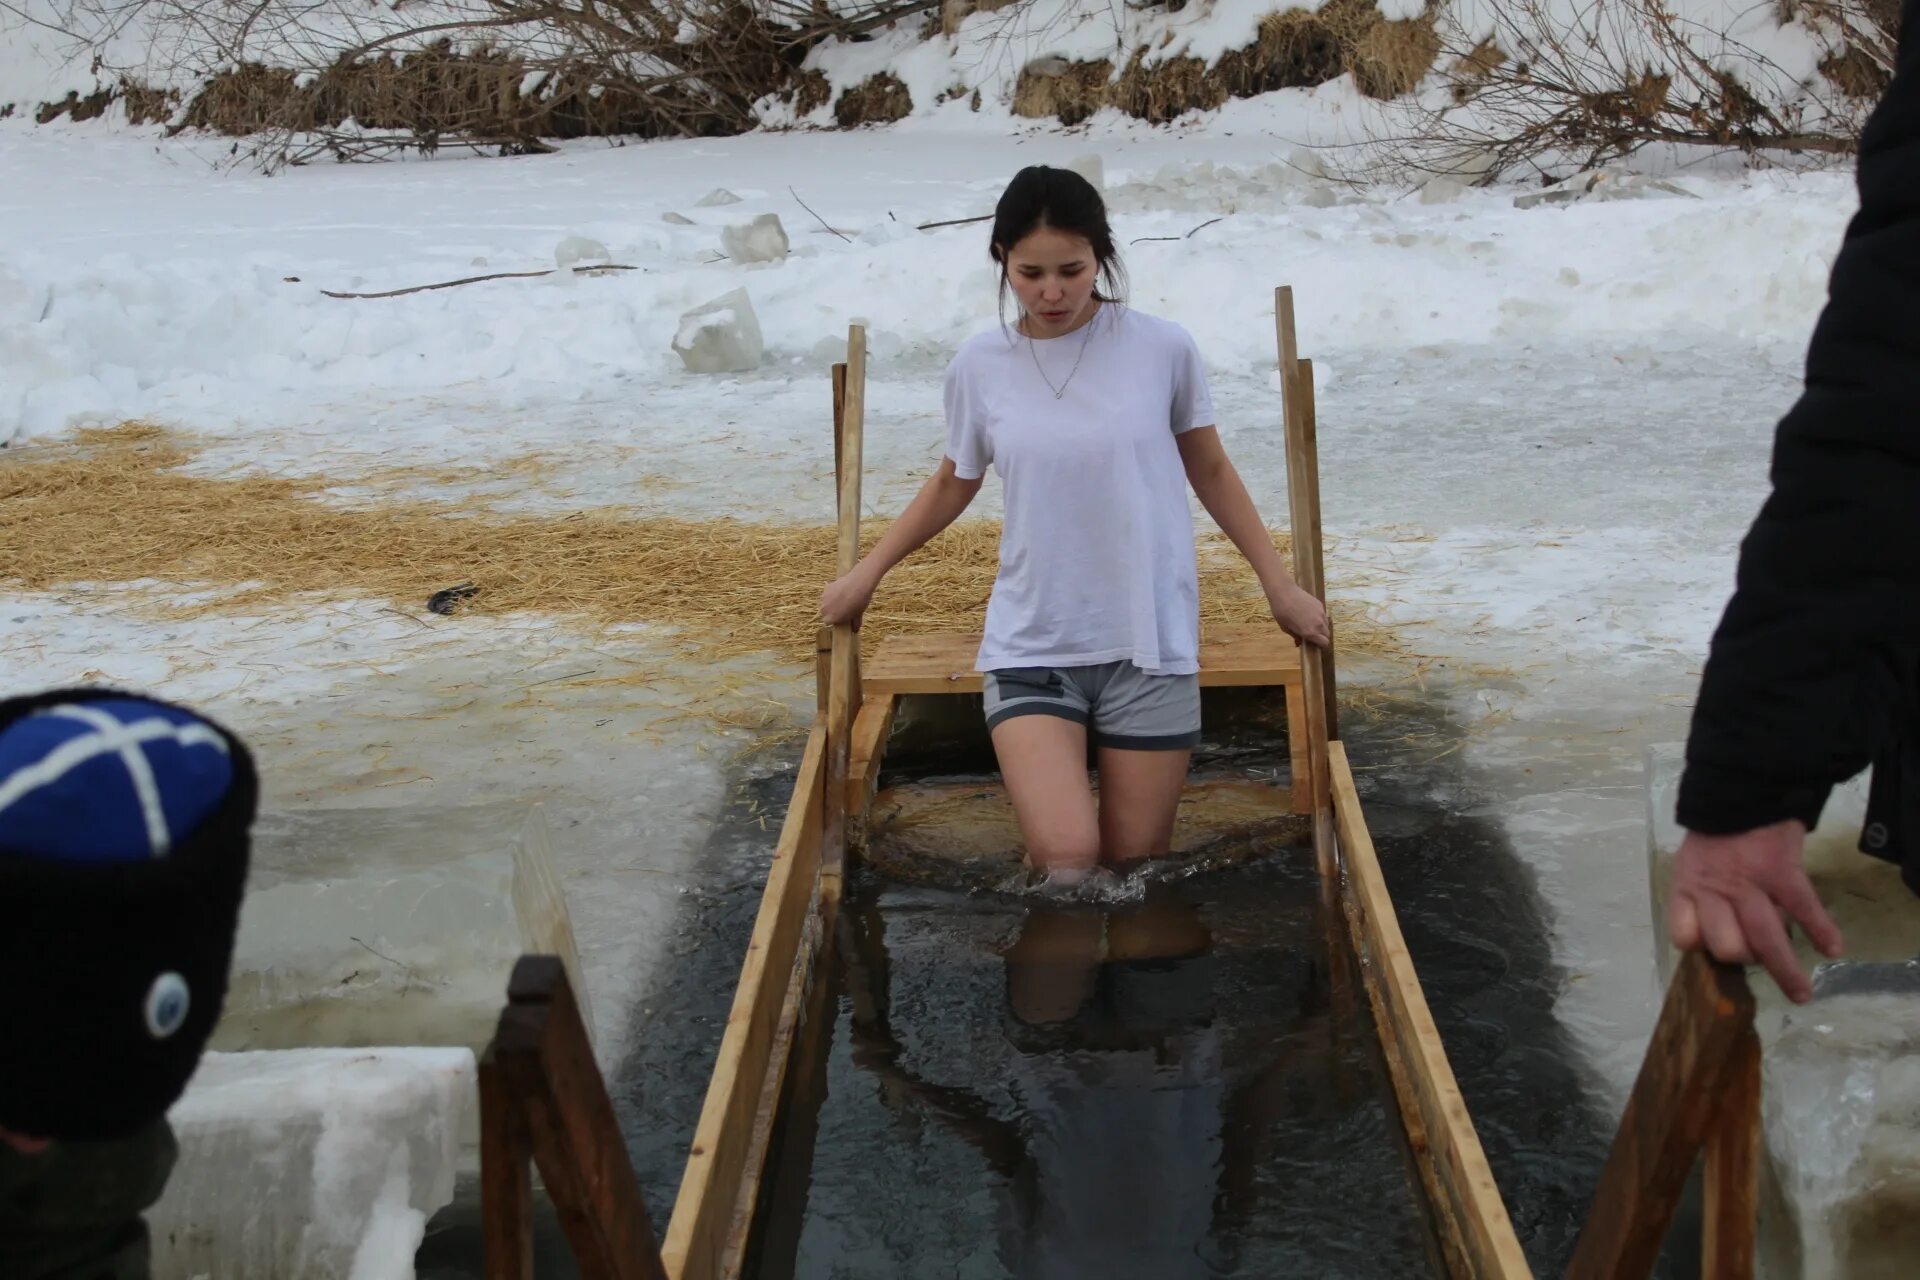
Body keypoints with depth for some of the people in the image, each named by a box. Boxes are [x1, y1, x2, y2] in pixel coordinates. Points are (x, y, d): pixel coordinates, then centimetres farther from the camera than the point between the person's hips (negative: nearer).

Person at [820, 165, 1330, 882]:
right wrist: (866, 573, 20)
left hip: (1149, 643, 0)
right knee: (1065, 862, -14)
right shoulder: (979, 366, 0)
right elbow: (954, 484, 17)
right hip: (1031, 643, 0)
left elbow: (1210, 472, 10)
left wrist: (1281, 586, 11)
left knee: (1135, 864, 3)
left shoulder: (1163, 349, -4)